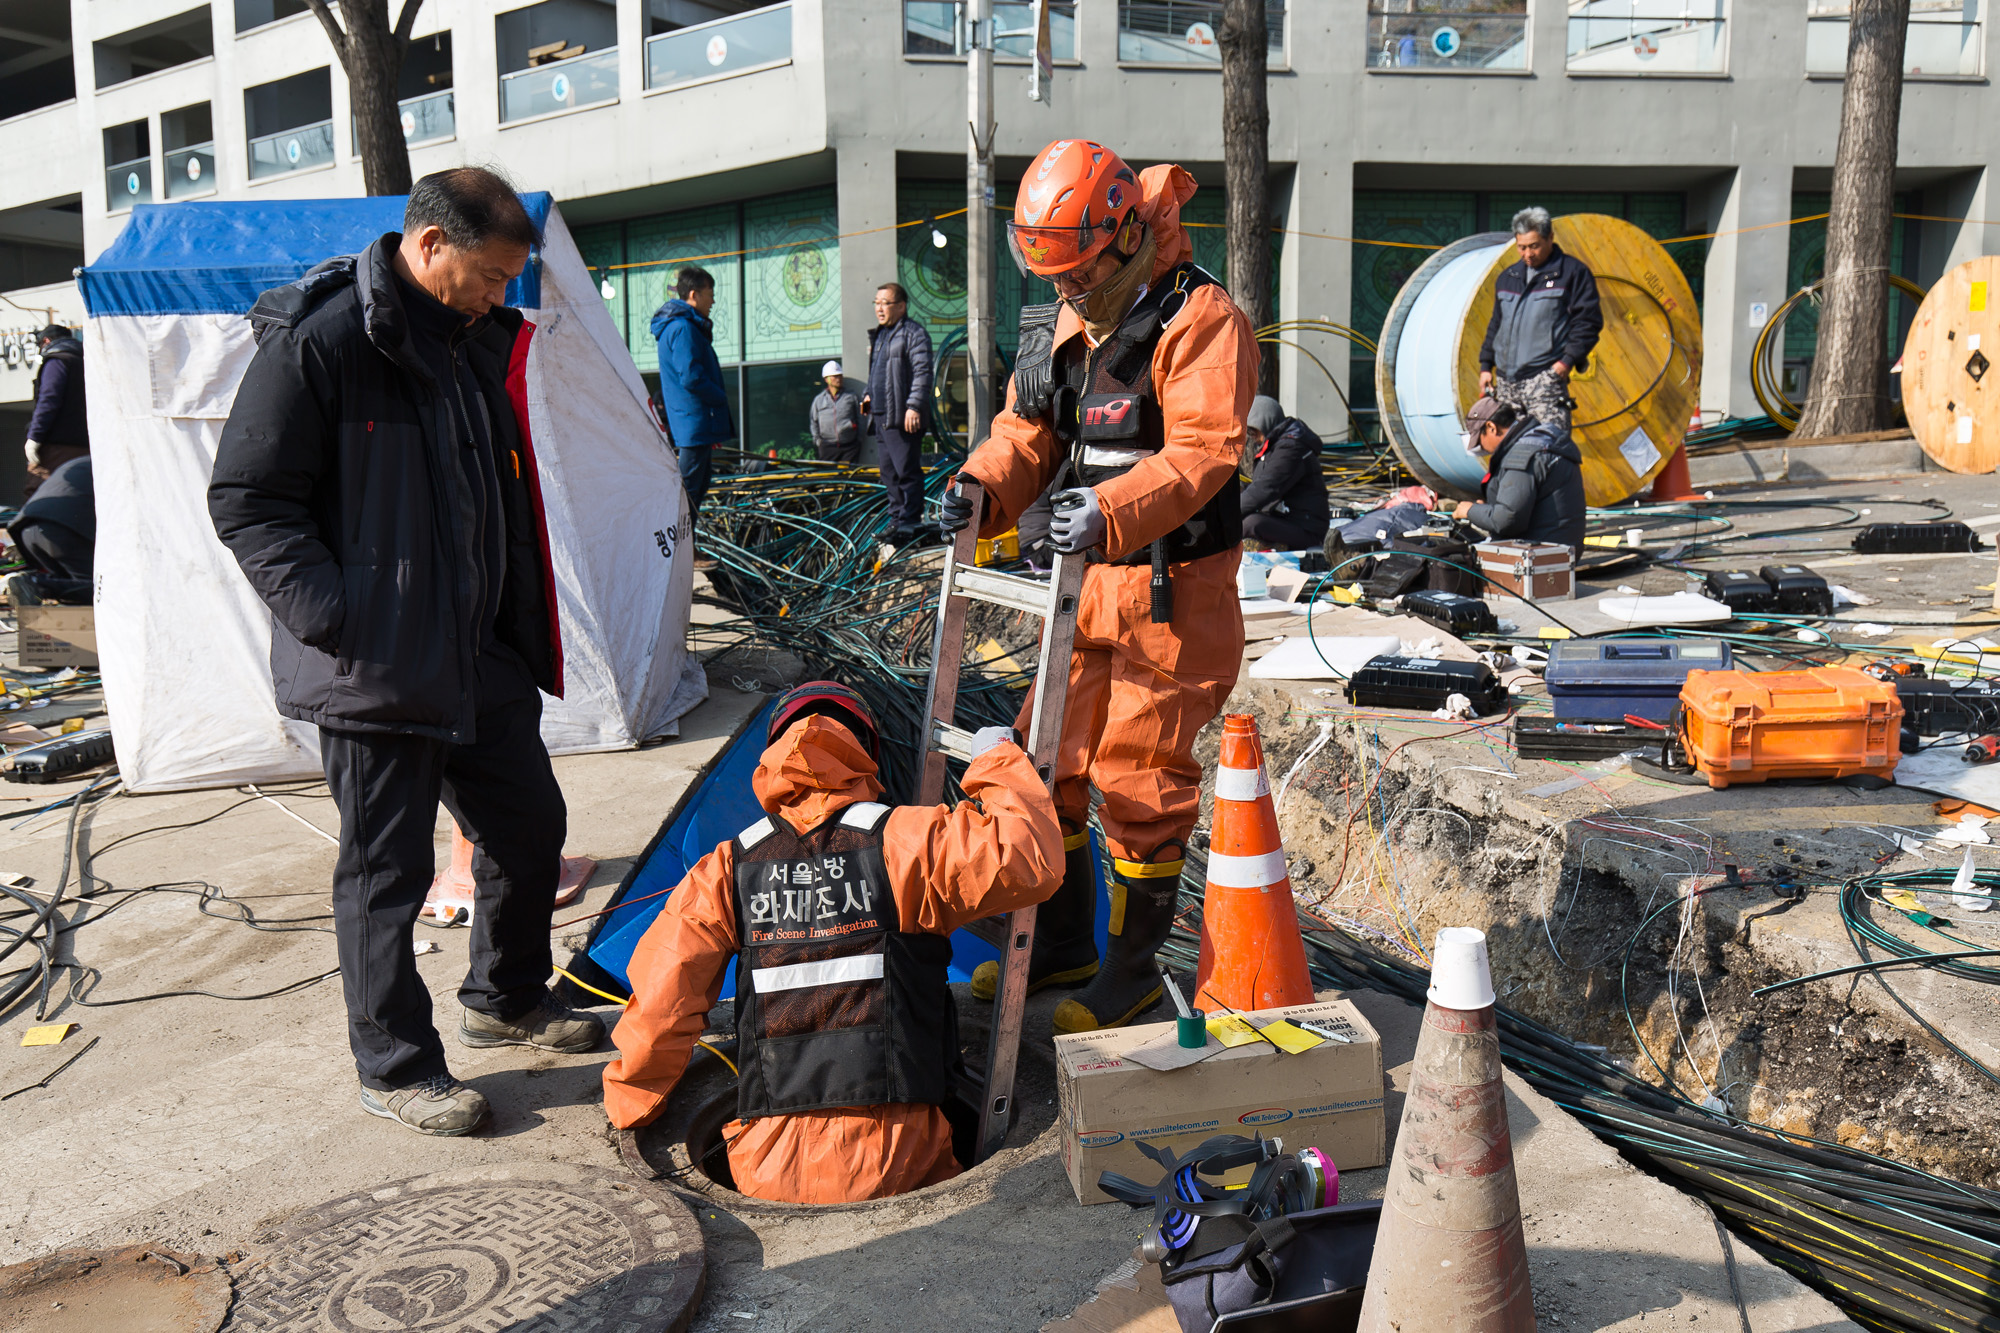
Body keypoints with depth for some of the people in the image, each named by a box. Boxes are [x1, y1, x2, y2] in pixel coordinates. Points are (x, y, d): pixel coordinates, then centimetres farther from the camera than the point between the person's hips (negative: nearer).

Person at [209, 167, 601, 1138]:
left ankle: (506, 1000, 38)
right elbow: (247, 504, -14)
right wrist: (342, 620, -19)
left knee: (530, 824, 16)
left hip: (481, 660, 8)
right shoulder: (316, 342, -14)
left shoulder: (475, 342, 11)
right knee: (385, 867, 3)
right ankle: (394, 1067, 20)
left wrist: (519, 634, 16)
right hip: (373, 673, -8)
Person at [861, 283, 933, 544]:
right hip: (881, 415, 9)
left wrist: (914, 406, -23)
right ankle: (896, 519, 19)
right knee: (889, 471, 12)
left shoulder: (914, 333, -7)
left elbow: (922, 373, -15)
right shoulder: (879, 334, 22)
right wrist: (868, 395, 18)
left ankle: (909, 523, -5)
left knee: (907, 471, -8)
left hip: (902, 417, -9)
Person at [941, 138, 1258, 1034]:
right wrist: (982, 490, -9)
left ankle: (1135, 968, 18)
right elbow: (1028, 429, 12)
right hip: (1090, 584, 8)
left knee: (1139, 779, 0)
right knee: (1053, 760, 14)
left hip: (1174, 589, -8)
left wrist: (1112, 513, -41)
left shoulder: (1200, 319, -13)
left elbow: (1201, 450, -25)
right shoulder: (1064, 322, 11)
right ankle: (1063, 941, 32)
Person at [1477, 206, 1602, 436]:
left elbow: (1588, 320, -3)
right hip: (1505, 379, 6)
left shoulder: (1573, 272, 1)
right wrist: (1486, 365, 20)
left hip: (1545, 376, -6)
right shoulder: (1508, 277, 20)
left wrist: (1569, 360, -13)